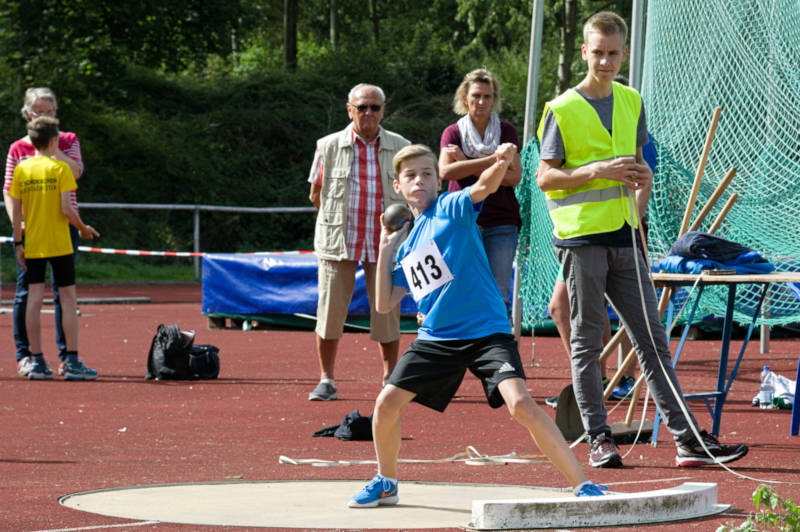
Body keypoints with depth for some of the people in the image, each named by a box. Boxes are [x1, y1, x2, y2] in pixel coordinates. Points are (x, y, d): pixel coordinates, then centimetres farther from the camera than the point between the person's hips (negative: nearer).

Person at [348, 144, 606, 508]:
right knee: (386, 403, 0)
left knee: (520, 404, -24)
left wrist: (502, 162, -45)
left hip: (486, 331, -6)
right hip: (435, 338, 6)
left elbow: (485, 185, -23)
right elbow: (384, 304, 16)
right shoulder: (407, 246, 16)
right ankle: (385, 483, 25)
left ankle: (582, 485, -19)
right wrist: (386, 248, 11)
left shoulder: (452, 207, -1)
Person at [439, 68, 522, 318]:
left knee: (498, 295, -6)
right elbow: (446, 171, -11)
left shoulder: (506, 131, 8)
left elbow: (514, 176, -6)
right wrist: (495, 160, -14)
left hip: (500, 224, 0)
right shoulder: (453, 133, 8)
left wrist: (468, 166, -9)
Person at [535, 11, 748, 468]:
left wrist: (642, 177, 1)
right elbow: (545, 177, -6)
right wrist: (598, 170, -18)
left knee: (653, 338, 4)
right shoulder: (563, 109, -4)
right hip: (582, 236, -5)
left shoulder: (631, 102, 13)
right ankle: (600, 440, 5)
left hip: (624, 236, 5)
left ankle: (689, 439, 2)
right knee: (587, 340, 0)